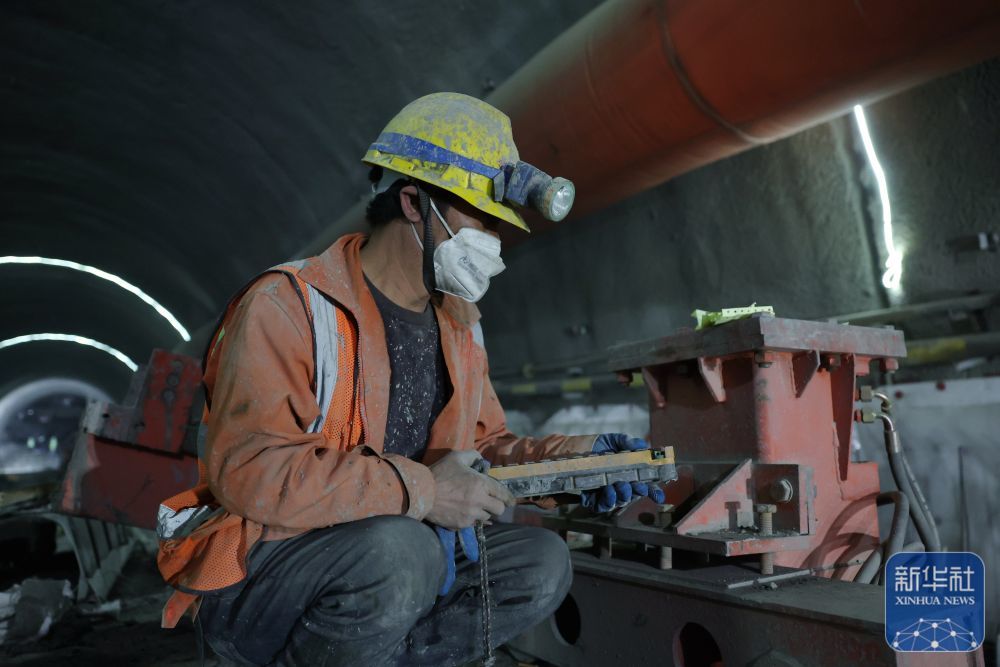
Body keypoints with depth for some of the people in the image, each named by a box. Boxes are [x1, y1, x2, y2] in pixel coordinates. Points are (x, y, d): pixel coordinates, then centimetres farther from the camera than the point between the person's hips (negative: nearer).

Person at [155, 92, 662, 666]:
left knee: (542, 563, -7)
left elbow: (483, 446, 13)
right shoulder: (290, 306, -17)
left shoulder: (459, 325, 7)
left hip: (384, 558, 7)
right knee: (397, 551, -35)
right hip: (252, 589, -6)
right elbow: (247, 469, -27)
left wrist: (577, 456, -5)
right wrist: (420, 490, -27)